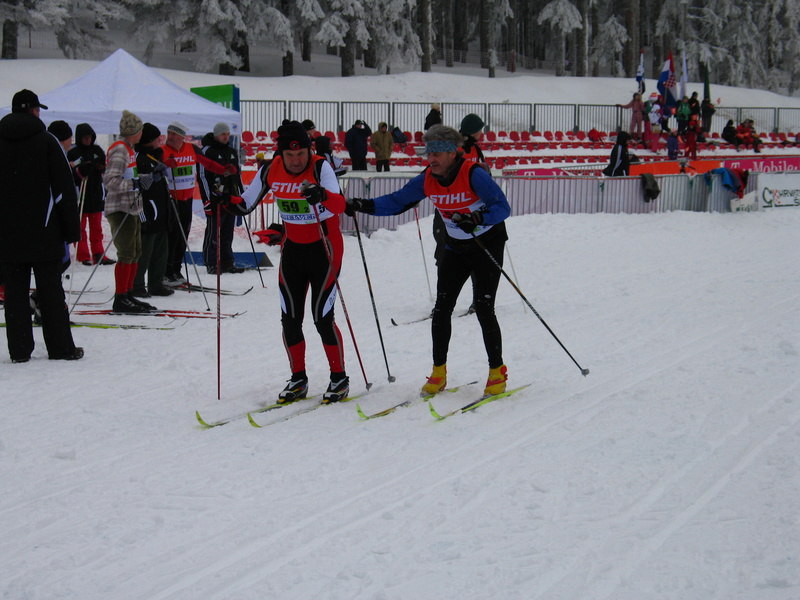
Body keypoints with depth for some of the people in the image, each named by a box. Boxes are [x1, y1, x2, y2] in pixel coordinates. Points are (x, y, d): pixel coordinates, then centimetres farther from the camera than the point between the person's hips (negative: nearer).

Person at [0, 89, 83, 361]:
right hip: (43, 232, -2)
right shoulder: (45, 142, -4)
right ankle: (61, 347, 5)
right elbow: (65, 188, -6)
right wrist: (72, 229, -2)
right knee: (50, 290, 3)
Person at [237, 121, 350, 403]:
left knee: (322, 317, -8)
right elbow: (246, 204, 6)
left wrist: (321, 195, -55)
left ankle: (339, 378, 8)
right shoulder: (271, 171, -6)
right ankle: (298, 380, 19)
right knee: (290, 318, 5)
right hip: (292, 249, 5)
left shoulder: (320, 168, -19)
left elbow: (340, 205, -35)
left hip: (324, 248, -5)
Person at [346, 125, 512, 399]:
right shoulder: (427, 180, -7)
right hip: (455, 248, 5)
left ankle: (497, 372, 3)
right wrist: (362, 205, -12)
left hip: (487, 245, -5)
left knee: (483, 308, -11)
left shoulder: (474, 175, -24)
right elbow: (397, 202, 2)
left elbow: (502, 207, -27)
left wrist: (476, 218, -44)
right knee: (442, 308, 0)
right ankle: (438, 373, 11)